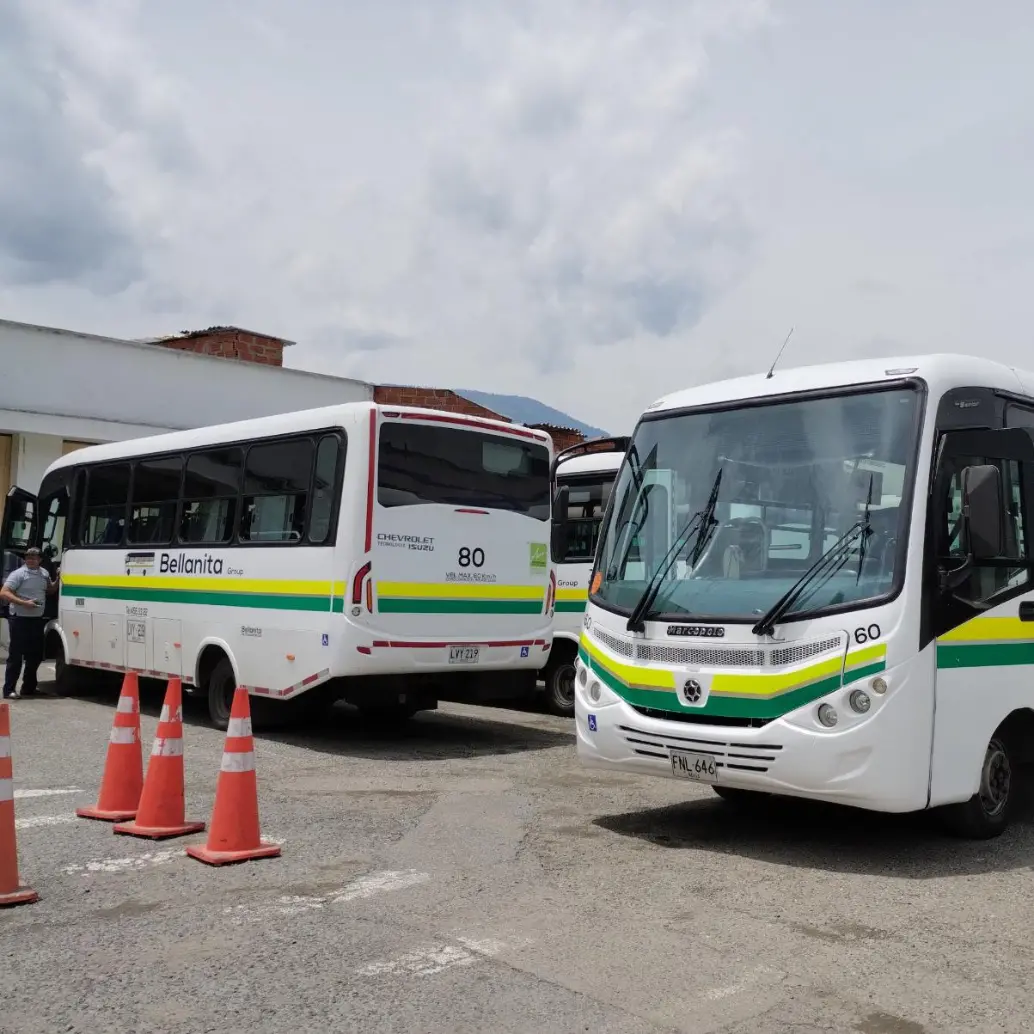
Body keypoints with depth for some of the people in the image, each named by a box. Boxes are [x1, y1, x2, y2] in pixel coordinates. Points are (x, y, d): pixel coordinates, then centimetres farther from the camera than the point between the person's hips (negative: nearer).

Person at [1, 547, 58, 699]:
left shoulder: (44, 573, 11)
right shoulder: (18, 574, -9)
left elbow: (50, 590, 27)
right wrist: (24, 603, -24)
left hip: (37, 619, 7)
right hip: (20, 619, -7)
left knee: (36, 654, 12)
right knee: (15, 655, -5)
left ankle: (28, 688, 23)